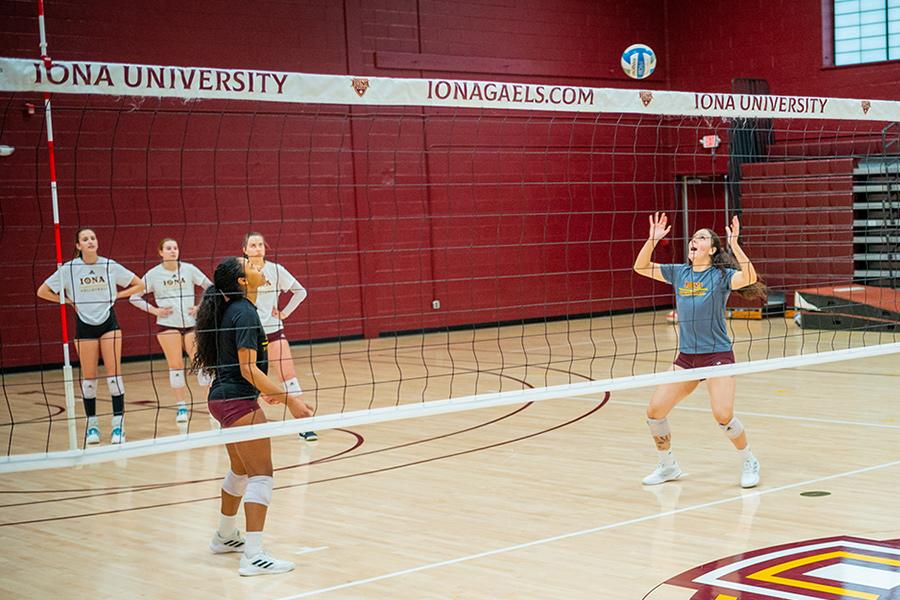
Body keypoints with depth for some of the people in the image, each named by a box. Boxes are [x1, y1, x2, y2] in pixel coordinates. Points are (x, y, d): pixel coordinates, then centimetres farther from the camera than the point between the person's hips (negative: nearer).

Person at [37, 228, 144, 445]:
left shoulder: (110, 266, -4)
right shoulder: (68, 269, -6)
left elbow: (139, 285, 6)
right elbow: (42, 292, 0)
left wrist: (117, 295, -3)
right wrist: (69, 301, -3)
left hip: (108, 323, 0)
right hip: (84, 327, 0)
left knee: (114, 374, -6)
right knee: (88, 378, 3)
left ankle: (118, 424, -4)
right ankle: (92, 424, 15)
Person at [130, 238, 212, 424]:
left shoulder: (189, 269, -1)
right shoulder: (153, 274, -2)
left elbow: (210, 287, 8)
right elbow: (134, 297, 3)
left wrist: (201, 306, -2)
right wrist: (155, 310, -6)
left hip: (191, 323, 1)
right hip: (167, 325, -1)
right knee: (175, 365, -3)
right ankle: (181, 407, 6)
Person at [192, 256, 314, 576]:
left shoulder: (231, 310, 11)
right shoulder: (244, 313, -17)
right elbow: (248, 369, -23)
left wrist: (262, 390, 28)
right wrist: (289, 398, -23)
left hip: (224, 398, 10)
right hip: (239, 402, -10)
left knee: (241, 470, 25)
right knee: (262, 475, -10)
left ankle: (225, 536, 41)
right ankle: (253, 556, -15)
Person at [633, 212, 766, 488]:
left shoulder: (722, 275, -6)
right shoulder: (678, 273, 9)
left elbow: (749, 278, -25)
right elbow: (641, 267, 9)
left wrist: (735, 245, -32)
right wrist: (652, 240, -4)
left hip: (717, 355, -5)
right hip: (685, 357, 5)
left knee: (723, 415, -20)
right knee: (654, 411, -1)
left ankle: (749, 462, 7)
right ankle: (668, 466, 21)